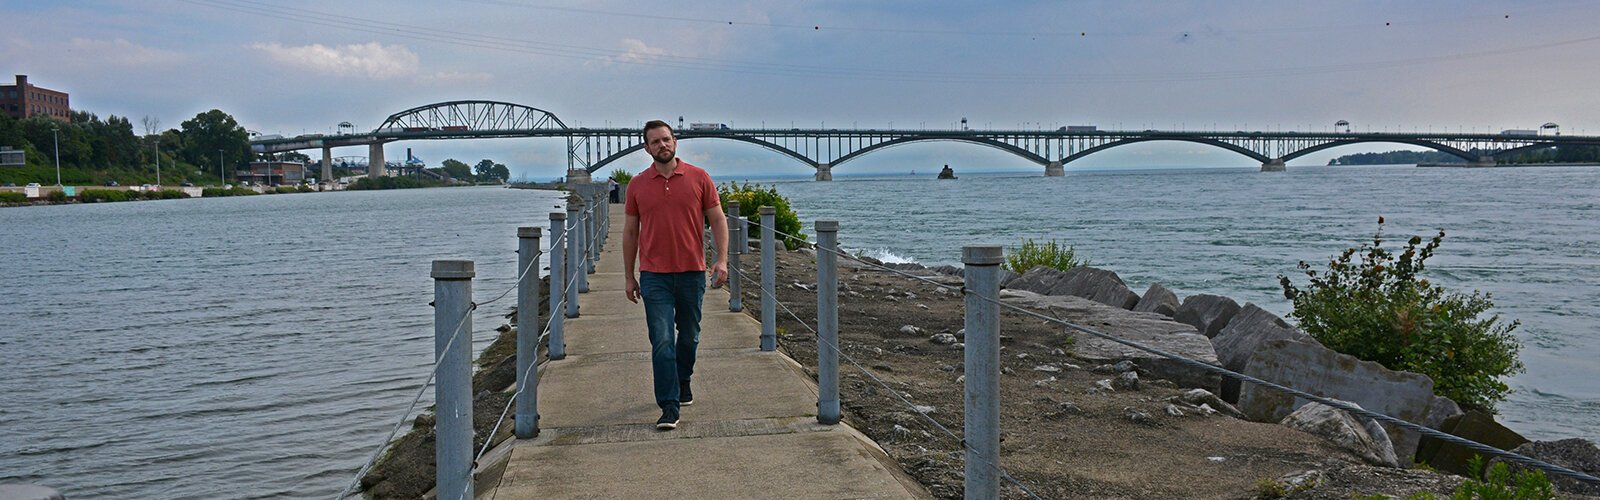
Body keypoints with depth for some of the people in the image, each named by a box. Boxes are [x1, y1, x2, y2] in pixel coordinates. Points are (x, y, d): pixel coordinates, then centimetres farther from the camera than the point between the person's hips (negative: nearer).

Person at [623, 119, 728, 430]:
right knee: (662, 341, -8)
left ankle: (682, 382, 41)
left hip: (691, 273, 1)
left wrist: (722, 259, -10)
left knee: (689, 335, 16)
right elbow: (630, 232, 9)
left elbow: (717, 220, 3)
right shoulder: (638, 185, 3)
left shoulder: (699, 178, 1)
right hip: (654, 276, -1)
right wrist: (629, 276, 8)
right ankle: (669, 407, -6)